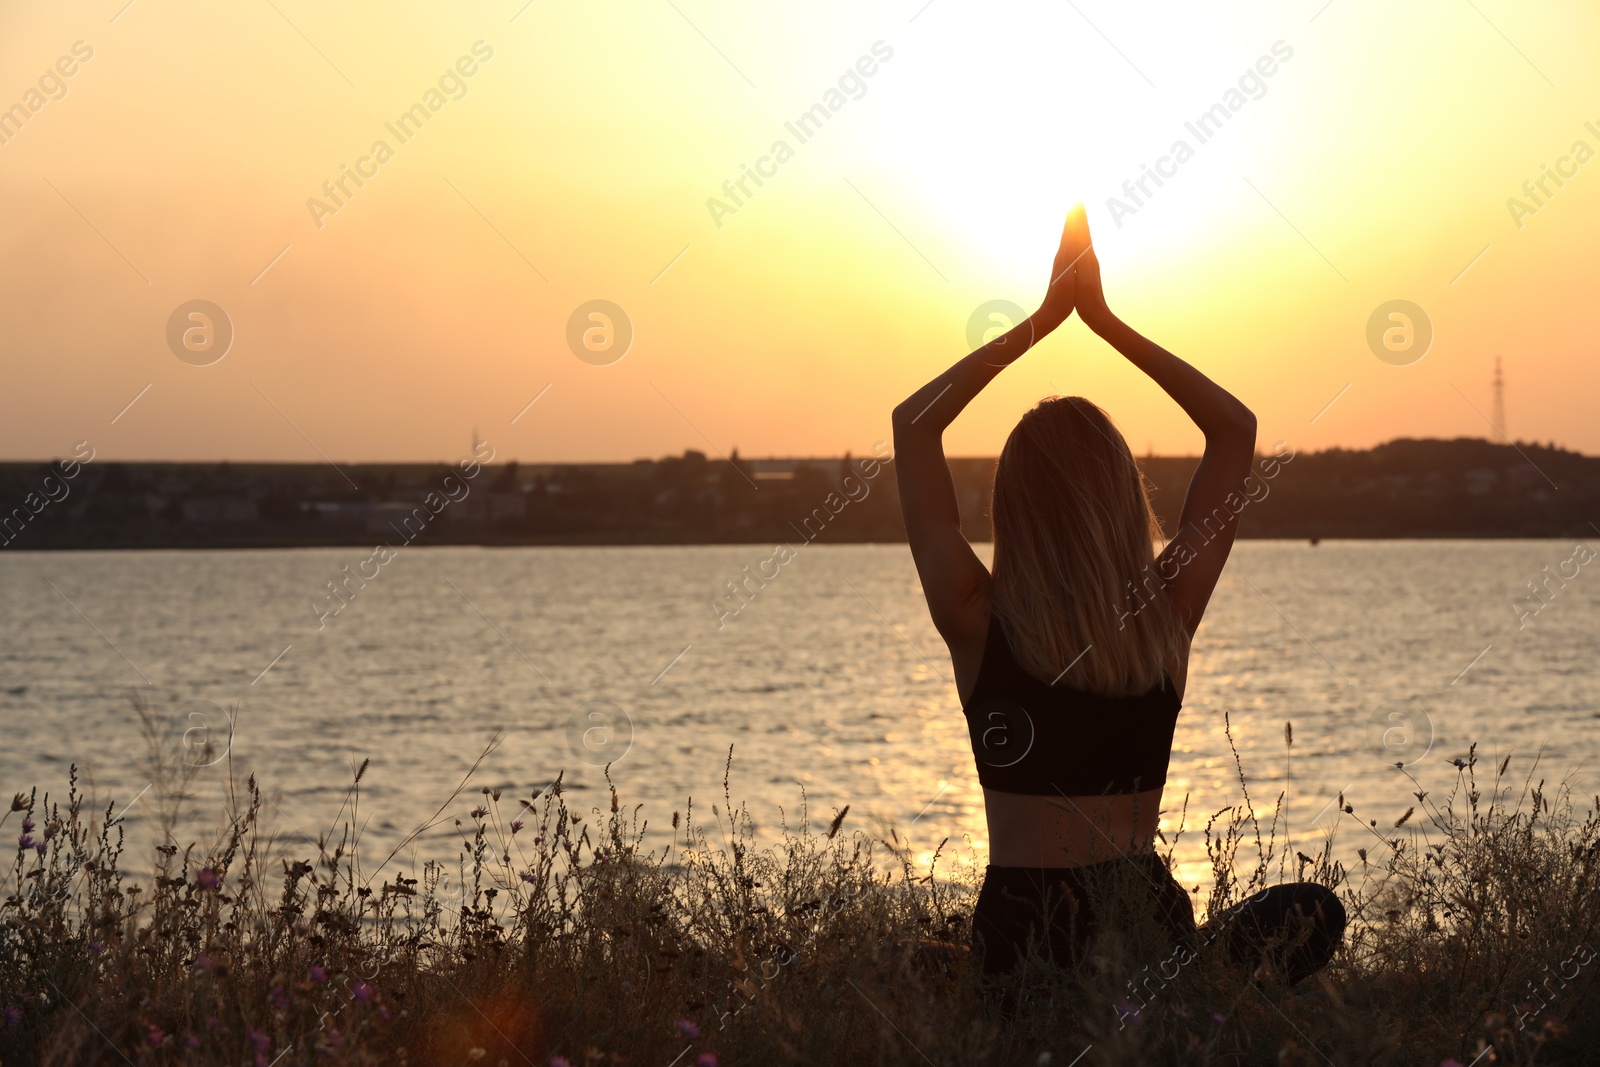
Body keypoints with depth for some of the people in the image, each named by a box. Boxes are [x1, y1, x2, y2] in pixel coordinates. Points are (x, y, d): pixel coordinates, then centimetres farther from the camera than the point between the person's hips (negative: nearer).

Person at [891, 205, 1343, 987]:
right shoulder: (1168, 615, -5)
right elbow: (1236, 429, 8)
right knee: (1313, 914, 27)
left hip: (1019, 931, -1)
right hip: (1150, 922, 1)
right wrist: (1103, 319, 7)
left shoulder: (978, 623, -9)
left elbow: (913, 422, 2)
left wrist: (1043, 318, 4)